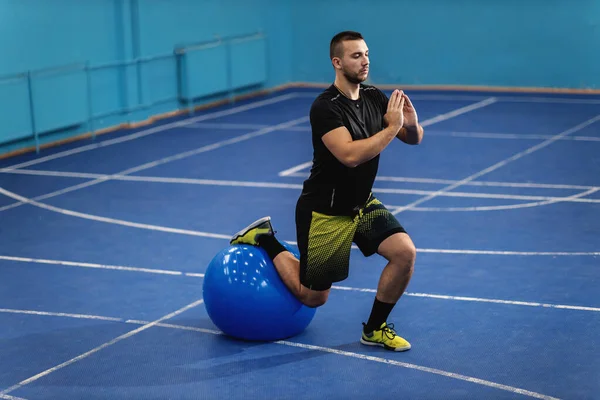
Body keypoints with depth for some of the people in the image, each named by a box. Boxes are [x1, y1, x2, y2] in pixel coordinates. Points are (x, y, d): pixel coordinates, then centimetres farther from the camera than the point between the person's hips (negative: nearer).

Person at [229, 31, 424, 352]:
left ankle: (375, 329, 5)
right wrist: (392, 127, -32)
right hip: (325, 212, -6)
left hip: (362, 204, 7)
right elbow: (351, 155, -38)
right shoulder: (325, 107, -25)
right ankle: (263, 239, 26)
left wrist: (411, 123, -21)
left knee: (405, 253, -15)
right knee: (313, 297, 5)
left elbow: (414, 139, 2)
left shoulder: (374, 97, -2)